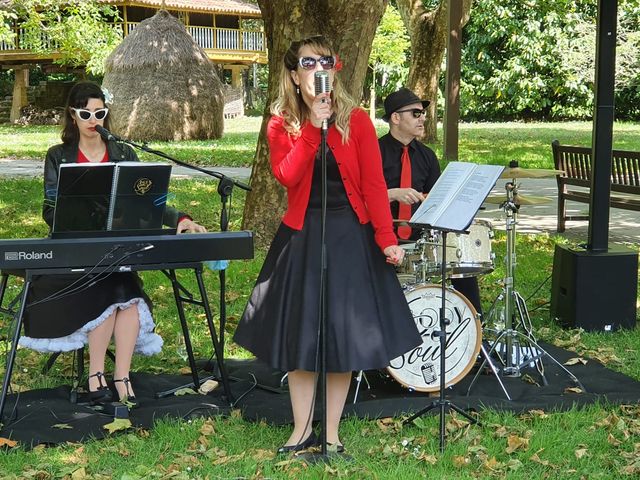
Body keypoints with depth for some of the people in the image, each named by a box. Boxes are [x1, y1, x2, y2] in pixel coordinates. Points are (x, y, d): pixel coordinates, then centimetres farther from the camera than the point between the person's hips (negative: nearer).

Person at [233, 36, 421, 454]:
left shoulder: (356, 121, -3)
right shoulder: (281, 125, 0)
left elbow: (374, 184, -7)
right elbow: (286, 176, -17)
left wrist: (387, 239, -14)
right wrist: (313, 126, -20)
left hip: (350, 235, -1)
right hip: (302, 237, 1)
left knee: (344, 332, 2)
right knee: (299, 333, 5)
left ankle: (332, 431, 15)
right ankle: (302, 428, 18)